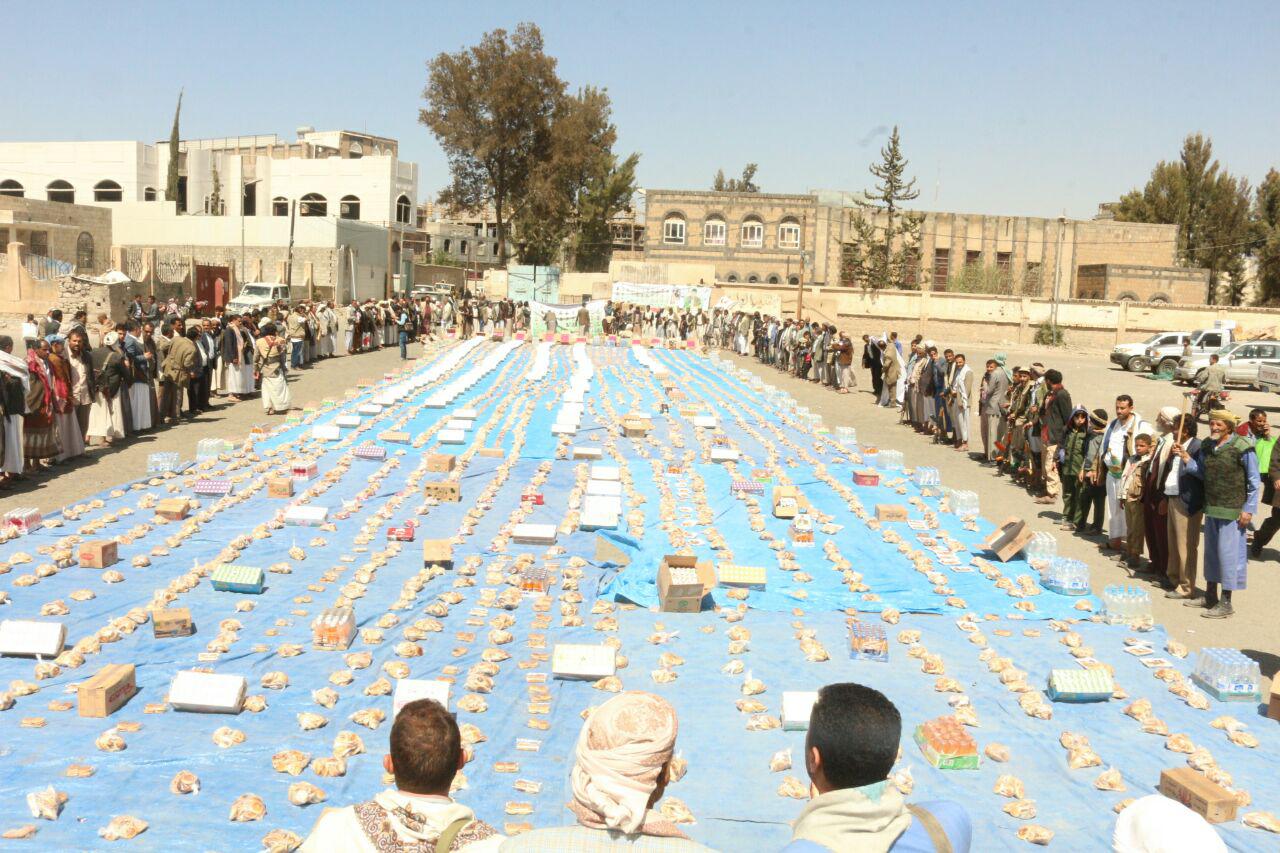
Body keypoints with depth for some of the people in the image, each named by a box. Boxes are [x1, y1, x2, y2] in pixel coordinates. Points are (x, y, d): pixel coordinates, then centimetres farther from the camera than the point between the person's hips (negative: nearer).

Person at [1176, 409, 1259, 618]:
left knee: (1227, 552, -4)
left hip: (1232, 510, -7)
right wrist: (1187, 459, -3)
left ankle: (1226, 603, 4)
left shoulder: (1242, 448, -13)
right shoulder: (1207, 446, 6)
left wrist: (1248, 509, -11)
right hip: (1211, 507, 7)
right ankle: (1210, 597, 28)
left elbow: (1254, 481, -9)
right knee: (1211, 552, 16)